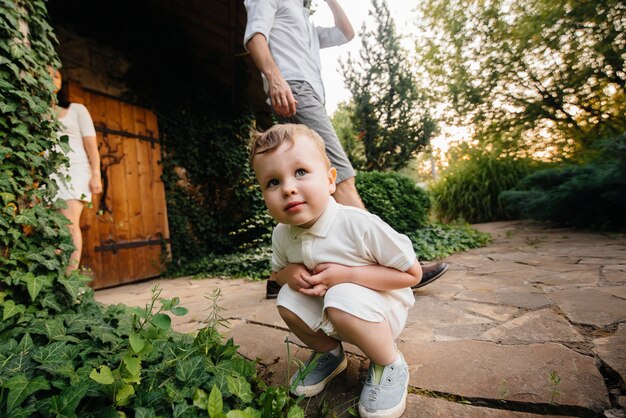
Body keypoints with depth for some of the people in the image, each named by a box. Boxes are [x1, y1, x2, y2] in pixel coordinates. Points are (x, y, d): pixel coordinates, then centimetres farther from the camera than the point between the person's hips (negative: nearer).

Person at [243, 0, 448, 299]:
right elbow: (254, 34, -3)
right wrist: (273, 76, -21)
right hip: (293, 89, -9)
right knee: (341, 177, -21)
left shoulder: (307, 26, 39)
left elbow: (346, 34, 38)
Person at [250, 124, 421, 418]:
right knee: (287, 300, -15)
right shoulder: (281, 234, -13)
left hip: (381, 309, -5)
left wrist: (347, 274, -31)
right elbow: (276, 272, 8)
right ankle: (329, 353, 13)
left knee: (343, 300, -34)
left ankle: (390, 365, -3)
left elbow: (412, 274, -20)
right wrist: (289, 274, -18)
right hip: (326, 310, 6)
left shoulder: (360, 225, -30)